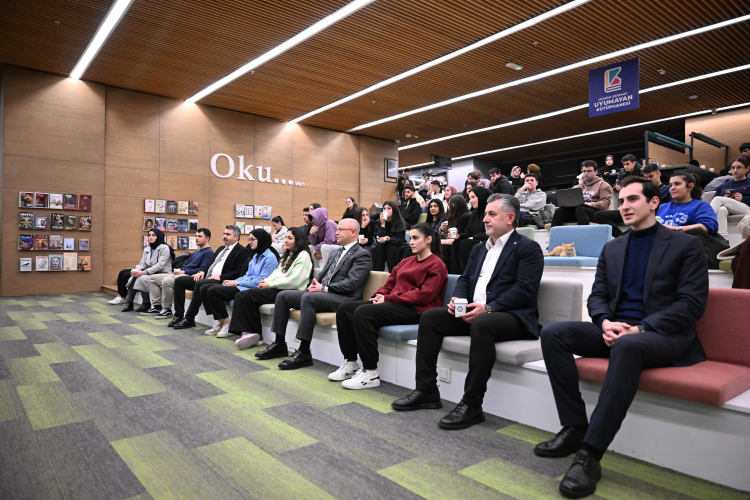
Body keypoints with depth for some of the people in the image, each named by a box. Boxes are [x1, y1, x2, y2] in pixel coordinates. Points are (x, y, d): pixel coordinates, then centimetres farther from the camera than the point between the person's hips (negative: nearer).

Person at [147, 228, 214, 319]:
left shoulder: (209, 253, -5)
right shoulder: (195, 253, 28)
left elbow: (203, 270, -17)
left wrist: (184, 272, -15)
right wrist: (178, 270, 4)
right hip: (181, 274, 11)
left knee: (167, 280, -34)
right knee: (153, 278, 7)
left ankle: (167, 310, -20)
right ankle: (157, 306, 1)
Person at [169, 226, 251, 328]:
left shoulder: (243, 251, -3)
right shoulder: (221, 249, 26)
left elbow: (240, 272, -15)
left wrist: (220, 277, -19)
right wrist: (202, 272, 6)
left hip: (221, 282, -9)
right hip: (207, 278, 9)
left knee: (199, 283, -35)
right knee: (179, 280, -3)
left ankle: (189, 319, -24)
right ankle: (179, 315, -2)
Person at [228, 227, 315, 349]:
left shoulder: (303, 255, -5)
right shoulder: (287, 255, 26)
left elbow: (294, 281, -15)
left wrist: (270, 284, -12)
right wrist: (266, 281, -1)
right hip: (277, 289, 9)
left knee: (250, 294, -21)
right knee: (240, 296, -9)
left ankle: (256, 334, -9)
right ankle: (247, 332, -16)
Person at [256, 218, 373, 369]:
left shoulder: (362, 255, -4)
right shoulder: (336, 254, 24)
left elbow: (352, 283, -17)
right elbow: (322, 275, 24)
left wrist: (324, 288, -17)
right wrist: (314, 285, 1)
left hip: (343, 298, -9)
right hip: (322, 293, 9)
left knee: (308, 297, -35)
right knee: (283, 295, -1)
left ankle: (304, 353, -30)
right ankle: (279, 344, 4)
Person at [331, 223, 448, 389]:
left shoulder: (436, 265, -1)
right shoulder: (406, 262, 23)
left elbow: (424, 295, -13)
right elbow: (390, 284, 23)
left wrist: (389, 298, -15)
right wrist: (379, 295, -1)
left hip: (415, 310, -8)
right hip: (395, 304, 9)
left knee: (362, 312, -29)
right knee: (344, 309, -6)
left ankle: (371, 373, -23)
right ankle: (350, 363, -2)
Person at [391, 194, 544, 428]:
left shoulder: (528, 248, -3)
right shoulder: (479, 249, 22)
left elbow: (524, 290, -15)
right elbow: (464, 279, 18)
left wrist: (488, 308, -23)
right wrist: (457, 298, -6)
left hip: (512, 316, -7)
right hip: (472, 312, 8)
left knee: (481, 324, -38)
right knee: (429, 317, -6)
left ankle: (472, 404, -28)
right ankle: (426, 391, -2)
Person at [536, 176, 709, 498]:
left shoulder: (685, 245, 3)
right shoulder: (612, 249, 18)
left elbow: (692, 304, -6)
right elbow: (597, 296, 14)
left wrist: (641, 329, -19)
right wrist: (605, 322, -10)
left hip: (665, 336, -5)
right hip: (615, 330, 5)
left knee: (626, 347, -40)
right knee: (553, 333, -20)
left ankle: (590, 453, -35)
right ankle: (574, 427, -15)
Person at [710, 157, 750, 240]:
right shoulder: (724, 186, 31)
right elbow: (713, 201, 16)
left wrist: (743, 198, -8)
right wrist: (723, 199, -4)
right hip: (727, 209, 2)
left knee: (718, 199, -26)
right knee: (721, 210, -36)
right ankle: (723, 238, -49)